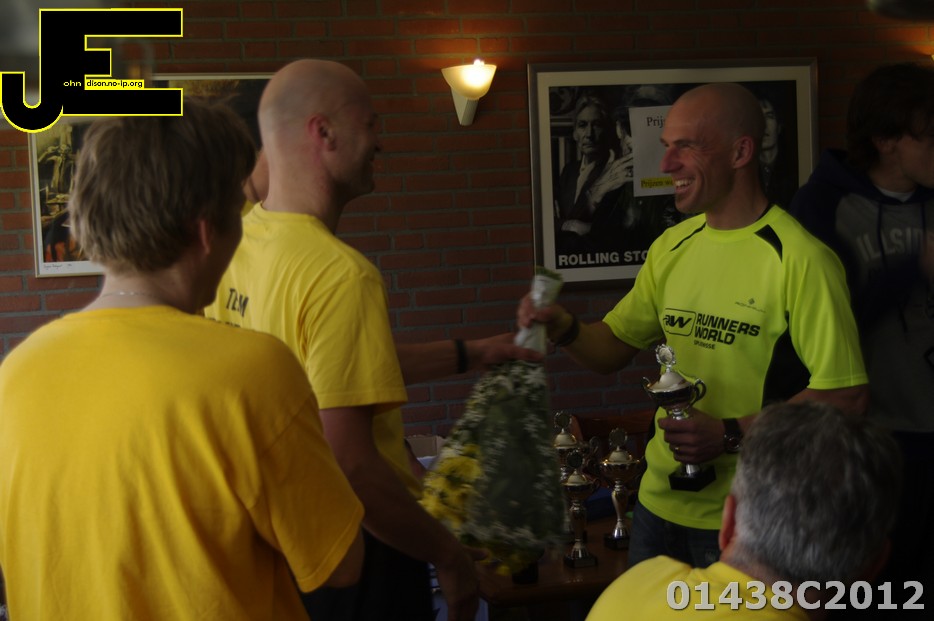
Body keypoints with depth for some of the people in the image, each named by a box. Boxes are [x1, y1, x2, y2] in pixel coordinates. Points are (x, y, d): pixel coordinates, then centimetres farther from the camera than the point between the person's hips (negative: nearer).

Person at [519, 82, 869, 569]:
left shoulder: (798, 259, -16)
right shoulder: (672, 247, 6)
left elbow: (846, 396, -19)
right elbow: (614, 349, 13)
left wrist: (731, 434, -23)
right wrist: (565, 330, -8)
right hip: (660, 502, 6)